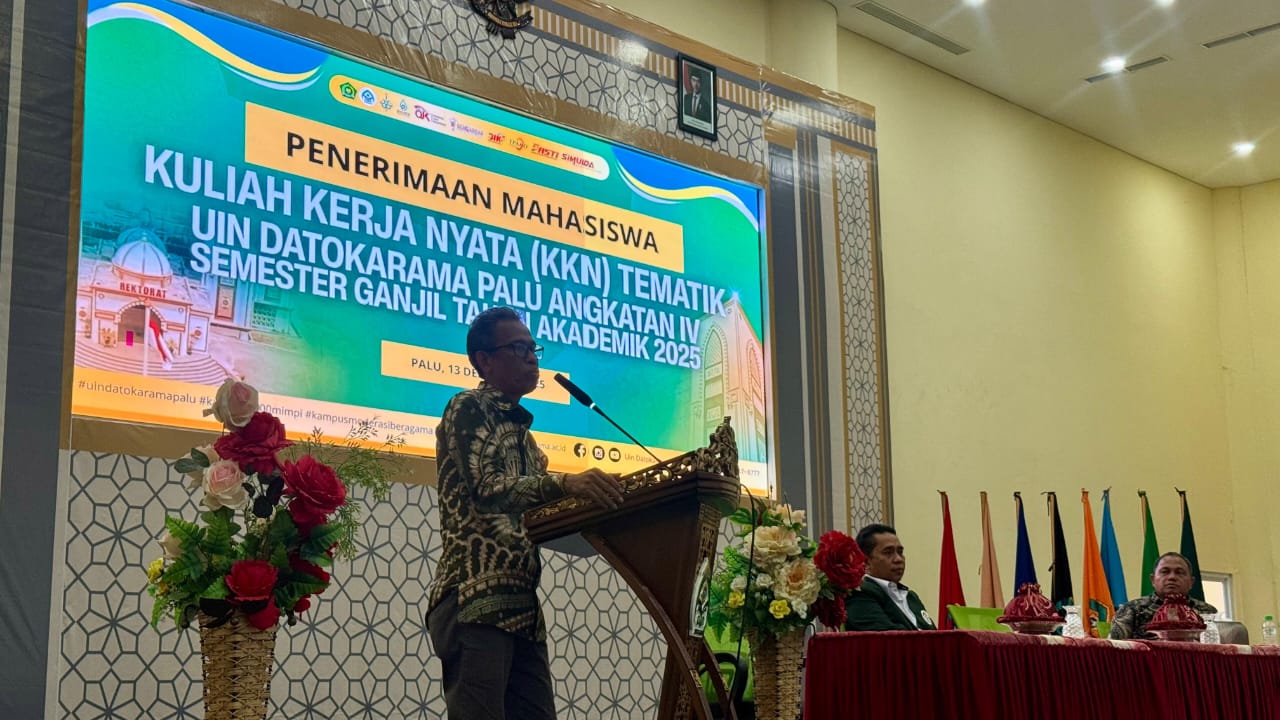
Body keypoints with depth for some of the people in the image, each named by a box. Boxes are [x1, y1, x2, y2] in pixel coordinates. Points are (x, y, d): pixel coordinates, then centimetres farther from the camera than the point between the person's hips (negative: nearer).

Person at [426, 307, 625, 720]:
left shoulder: (521, 430, 25)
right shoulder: (468, 409, 1)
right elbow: (485, 488, -15)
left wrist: (594, 501, 6)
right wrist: (563, 483, -29)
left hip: (523, 606, 8)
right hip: (474, 601, -8)